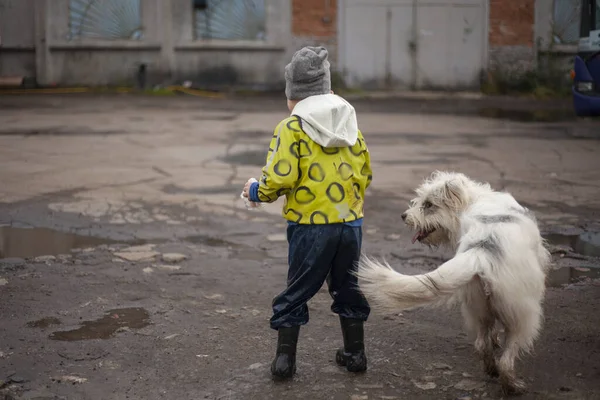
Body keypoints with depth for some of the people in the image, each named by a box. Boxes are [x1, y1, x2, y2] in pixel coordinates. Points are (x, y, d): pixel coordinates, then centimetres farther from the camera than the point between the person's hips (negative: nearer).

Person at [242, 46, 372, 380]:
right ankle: (355, 353, 27)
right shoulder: (350, 124, 9)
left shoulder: (292, 128, -9)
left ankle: (285, 359, 13)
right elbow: (365, 174, 13)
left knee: (297, 292, 8)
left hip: (311, 226, -4)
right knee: (346, 286, 20)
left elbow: (280, 179, -16)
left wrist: (256, 192, 2)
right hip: (351, 222, 5)